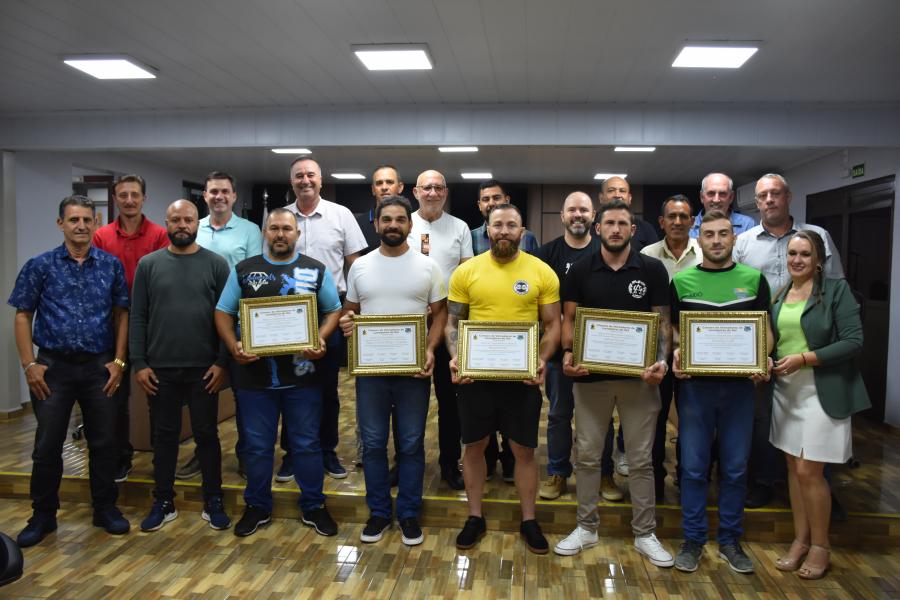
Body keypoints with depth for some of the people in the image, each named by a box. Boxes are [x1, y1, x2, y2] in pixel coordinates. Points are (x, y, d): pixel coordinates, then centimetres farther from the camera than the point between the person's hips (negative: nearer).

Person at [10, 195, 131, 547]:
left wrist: (118, 361, -1)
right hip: (53, 366, 0)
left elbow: (121, 314, 5)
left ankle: (105, 509, 23)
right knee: (47, 445, 7)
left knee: (104, 442, 7)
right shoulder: (40, 266, 0)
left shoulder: (111, 265, 3)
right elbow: (23, 316, 2)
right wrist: (29, 365, -5)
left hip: (99, 367, 1)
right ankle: (43, 516, 23)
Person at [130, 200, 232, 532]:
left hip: (205, 368, -1)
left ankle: (213, 502, 20)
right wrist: (139, 363, -3)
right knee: (164, 436, 12)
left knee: (206, 435, 8)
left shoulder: (216, 264, 0)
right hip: (160, 369, 2)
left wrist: (222, 362, -7)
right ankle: (163, 503, 26)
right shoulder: (148, 264, 4)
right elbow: (138, 317, 3)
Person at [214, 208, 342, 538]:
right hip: (254, 374, 1)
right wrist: (234, 347, -11)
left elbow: (334, 311, 4)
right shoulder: (243, 270, 6)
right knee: (256, 446, 12)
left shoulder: (316, 271, 4)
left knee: (307, 444, 10)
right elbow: (223, 313, 5)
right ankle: (257, 507, 30)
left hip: (302, 375, -1)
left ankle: (313, 507, 25)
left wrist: (320, 340, -14)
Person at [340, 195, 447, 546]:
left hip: (414, 369, -1)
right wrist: (345, 321, -12)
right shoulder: (360, 266, 5)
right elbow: (350, 310, 12)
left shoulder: (427, 266, -1)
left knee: (411, 444, 8)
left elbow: (440, 312, 2)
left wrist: (430, 350, -13)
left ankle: (409, 514, 23)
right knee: (373, 443, 9)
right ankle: (379, 512, 26)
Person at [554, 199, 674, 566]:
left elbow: (663, 321, 1)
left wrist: (662, 360, -15)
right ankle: (586, 527, 24)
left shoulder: (652, 269, 1)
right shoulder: (581, 270, 3)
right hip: (590, 375, 1)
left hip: (639, 375, -1)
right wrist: (568, 353, -13)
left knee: (641, 459, 8)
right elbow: (569, 319, 5)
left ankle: (645, 534, 22)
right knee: (587, 455, 10)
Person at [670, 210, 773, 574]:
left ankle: (730, 540, 25)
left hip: (740, 384, 1)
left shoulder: (754, 279, 5)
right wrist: (676, 354, -13)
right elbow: (673, 329, 7)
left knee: (735, 468, 10)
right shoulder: (682, 281, 3)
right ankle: (693, 539, 19)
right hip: (695, 384, -1)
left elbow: (765, 329, 8)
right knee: (693, 466, 5)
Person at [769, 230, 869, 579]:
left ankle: (820, 545, 17)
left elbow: (854, 342, -12)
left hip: (822, 393, -5)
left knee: (808, 471, -3)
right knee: (793, 466, 11)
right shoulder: (779, 296, 10)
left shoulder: (836, 290, -6)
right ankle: (800, 539, 25)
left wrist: (804, 359, -19)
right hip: (785, 391, 5)